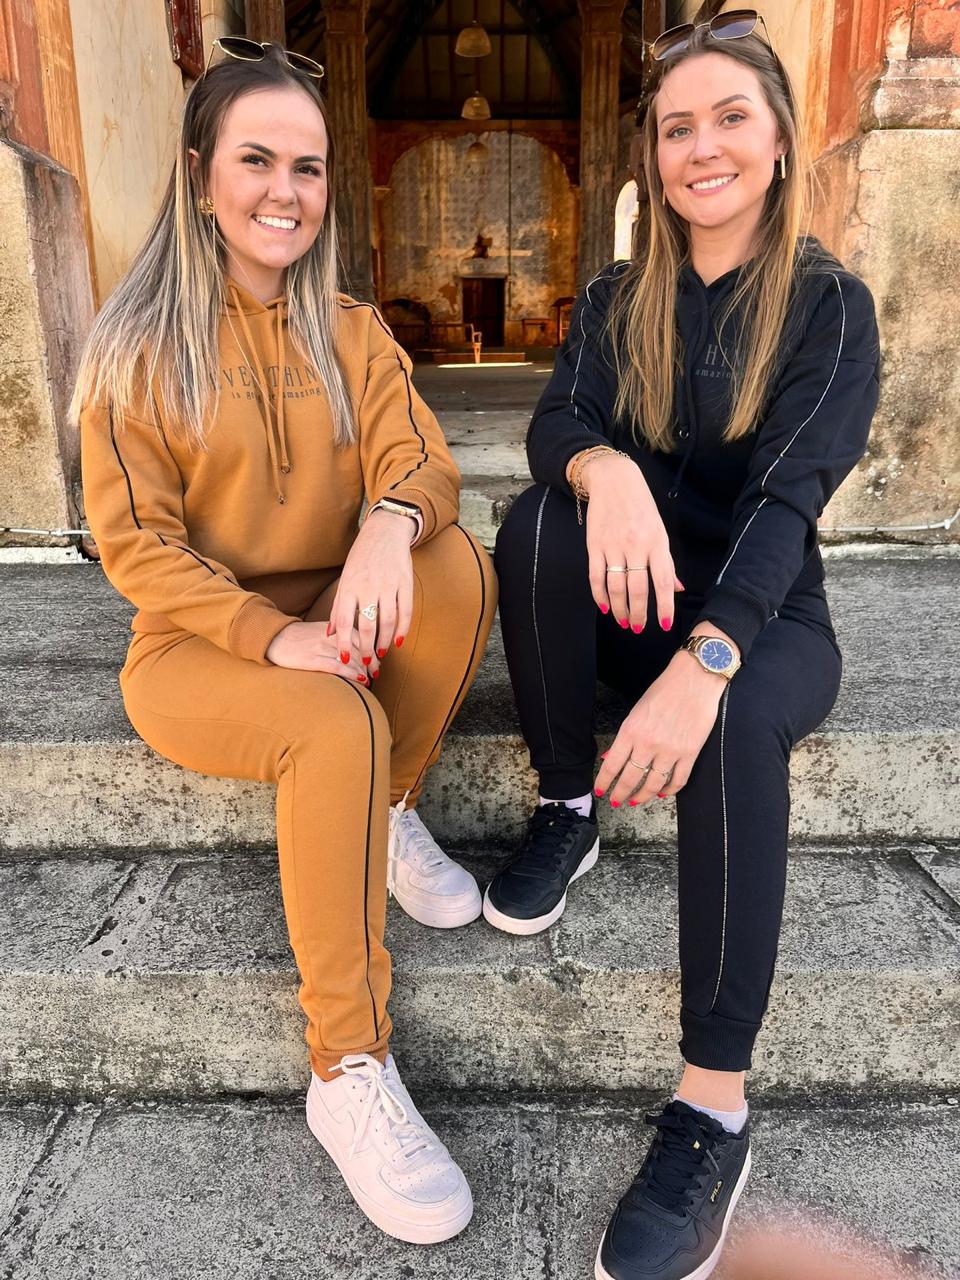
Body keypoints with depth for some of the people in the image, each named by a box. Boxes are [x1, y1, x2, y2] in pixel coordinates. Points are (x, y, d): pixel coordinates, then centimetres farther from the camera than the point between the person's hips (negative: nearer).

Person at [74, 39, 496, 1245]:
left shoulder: (351, 332, 9)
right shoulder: (139, 346, -3)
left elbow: (419, 460, -6)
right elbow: (135, 544, -8)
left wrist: (392, 517, -32)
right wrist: (275, 638, -24)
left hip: (334, 619, 4)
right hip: (196, 643, -3)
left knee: (458, 562, -25)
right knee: (338, 725, -33)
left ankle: (388, 815, -6)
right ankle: (347, 1074, -20)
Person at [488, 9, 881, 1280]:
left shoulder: (830, 305, -5)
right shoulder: (619, 298, 7)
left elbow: (787, 495, -21)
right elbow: (555, 424, -10)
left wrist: (703, 663, -38)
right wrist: (606, 469, -36)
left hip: (763, 615, -3)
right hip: (633, 603, 3)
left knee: (735, 721, -37)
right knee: (540, 522, -27)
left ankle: (715, 1110, -27)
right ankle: (568, 808, -11)